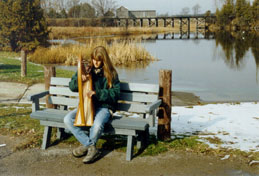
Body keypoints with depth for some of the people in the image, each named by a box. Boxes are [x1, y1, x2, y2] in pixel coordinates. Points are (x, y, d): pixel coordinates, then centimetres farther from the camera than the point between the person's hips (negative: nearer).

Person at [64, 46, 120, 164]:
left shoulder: (111, 74, -2)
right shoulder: (87, 70, 7)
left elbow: (115, 94, -10)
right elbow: (72, 87, 6)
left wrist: (97, 93, -23)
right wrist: (79, 78, -15)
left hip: (104, 107, -4)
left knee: (97, 125, -35)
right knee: (68, 119, -19)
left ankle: (86, 145, -1)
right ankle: (91, 146, -14)